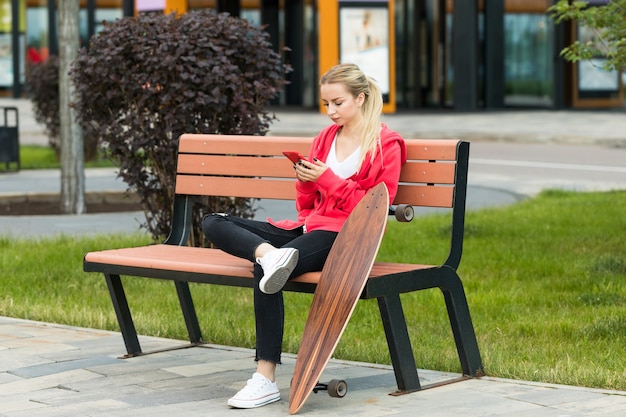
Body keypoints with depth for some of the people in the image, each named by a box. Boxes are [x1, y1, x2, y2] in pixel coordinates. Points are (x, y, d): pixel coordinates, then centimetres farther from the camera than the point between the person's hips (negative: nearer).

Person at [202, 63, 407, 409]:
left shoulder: (385, 144, 0)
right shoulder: (325, 138, 19)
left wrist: (328, 179, -12)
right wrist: (306, 181, 2)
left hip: (344, 236, -8)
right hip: (308, 227, 8)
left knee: (265, 273, -34)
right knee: (213, 224, -7)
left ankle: (266, 378, -33)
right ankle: (269, 254, -37)